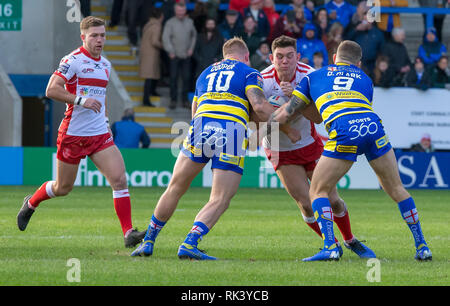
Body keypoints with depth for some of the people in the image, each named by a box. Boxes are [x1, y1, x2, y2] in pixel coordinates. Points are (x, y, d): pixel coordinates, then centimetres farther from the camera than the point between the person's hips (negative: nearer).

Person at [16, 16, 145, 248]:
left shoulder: (105, 65, 13)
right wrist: (80, 100, -26)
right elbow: (51, 90, -18)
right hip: (73, 134, -6)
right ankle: (31, 203, 39)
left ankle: (128, 233, -14)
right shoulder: (73, 61, -11)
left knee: (119, 179, -12)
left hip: (100, 134, 6)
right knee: (63, 188, 8)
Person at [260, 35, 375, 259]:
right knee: (307, 204, -11)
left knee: (332, 200, 3)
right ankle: (332, 244, 14)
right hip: (280, 152, -1)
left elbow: (319, 116, -23)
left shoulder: (308, 75, -17)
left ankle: (350, 240, 30)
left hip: (309, 144, 1)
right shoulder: (263, 81, -20)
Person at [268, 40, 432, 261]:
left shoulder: (314, 77, 26)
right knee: (397, 190, 19)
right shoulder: (365, 80, 33)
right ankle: (422, 247, 17)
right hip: (372, 124, 3)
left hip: (344, 135, -3)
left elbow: (285, 113, 21)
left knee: (318, 192, 13)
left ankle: (330, 247, -7)